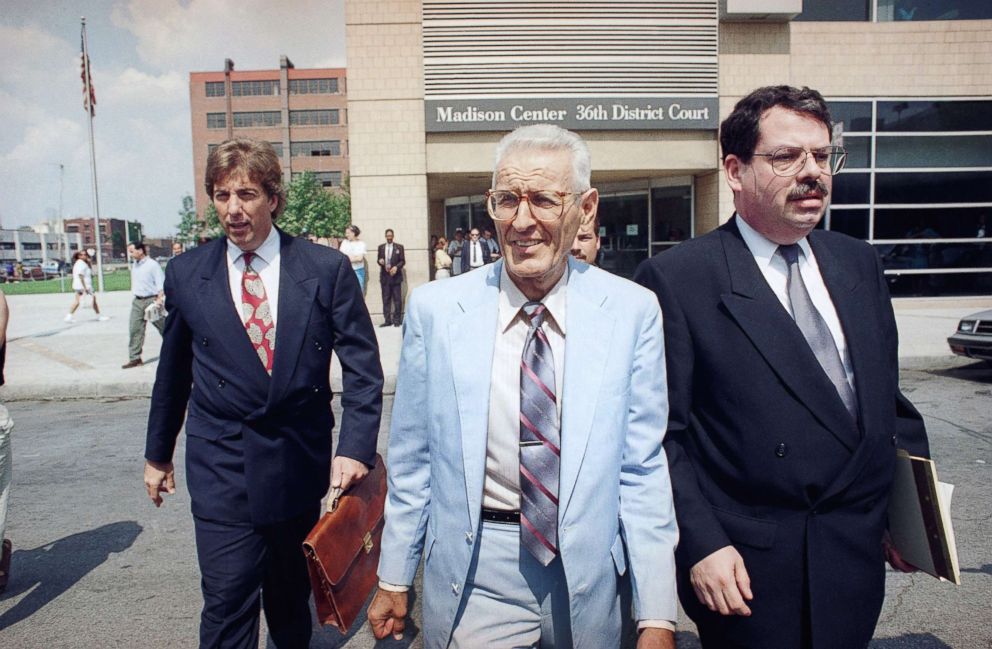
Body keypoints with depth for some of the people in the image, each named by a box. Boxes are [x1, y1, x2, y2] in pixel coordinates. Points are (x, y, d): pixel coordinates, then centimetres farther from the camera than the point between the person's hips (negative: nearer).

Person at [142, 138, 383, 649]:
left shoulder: (327, 268, -6)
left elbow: (362, 366, -5)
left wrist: (355, 448, -15)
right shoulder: (186, 273, 0)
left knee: (292, 593, 18)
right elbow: (173, 371, 11)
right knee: (227, 606, -2)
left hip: (302, 463, 0)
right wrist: (157, 453, 18)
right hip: (221, 467, 0)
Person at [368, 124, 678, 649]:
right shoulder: (434, 308, -7)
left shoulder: (633, 311, -9)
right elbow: (412, 459, 0)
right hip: (471, 574, 0)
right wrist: (393, 580, 5)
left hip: (587, 574, 1)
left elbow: (643, 467, -6)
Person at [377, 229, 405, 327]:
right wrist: (380, 261, -10)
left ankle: (397, 319, 5)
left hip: (395, 276, -2)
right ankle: (388, 320, 6)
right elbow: (379, 260, 13)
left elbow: (402, 261, 1)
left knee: (397, 299, -1)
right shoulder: (381, 247, 12)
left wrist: (396, 267, -16)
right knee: (386, 299, 2)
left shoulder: (399, 247, 4)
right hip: (385, 276, 2)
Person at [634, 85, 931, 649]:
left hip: (857, 560, 6)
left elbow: (888, 396, 13)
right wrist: (701, 544, -16)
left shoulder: (860, 264, 8)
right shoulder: (675, 279, -12)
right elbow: (661, 433, -12)